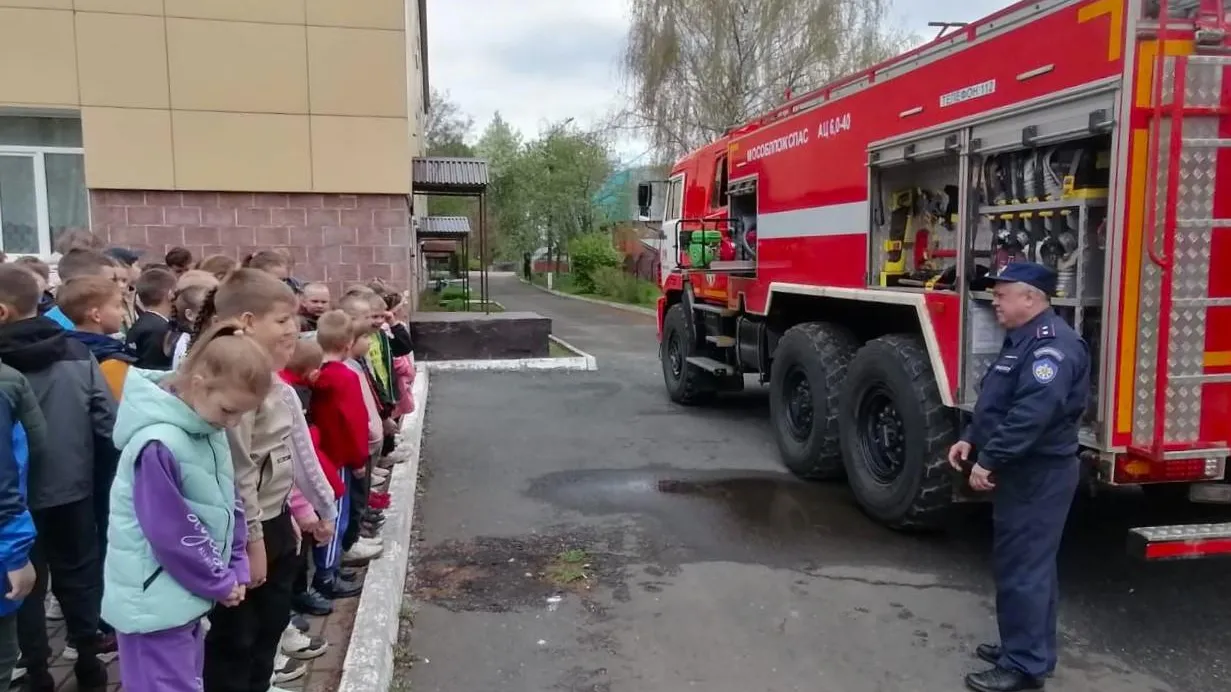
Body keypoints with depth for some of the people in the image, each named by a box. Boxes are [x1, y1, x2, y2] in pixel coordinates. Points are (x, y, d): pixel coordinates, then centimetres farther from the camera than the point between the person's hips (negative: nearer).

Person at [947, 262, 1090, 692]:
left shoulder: (1053, 344, -20)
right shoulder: (1023, 340, 15)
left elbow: (1032, 413, -30)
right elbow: (997, 401, 21)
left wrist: (989, 460, -27)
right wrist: (970, 438, 10)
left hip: (1037, 476, -11)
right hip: (1022, 472, 11)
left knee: (1023, 568, -4)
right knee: (1025, 563, 18)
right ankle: (1026, 646, 31)